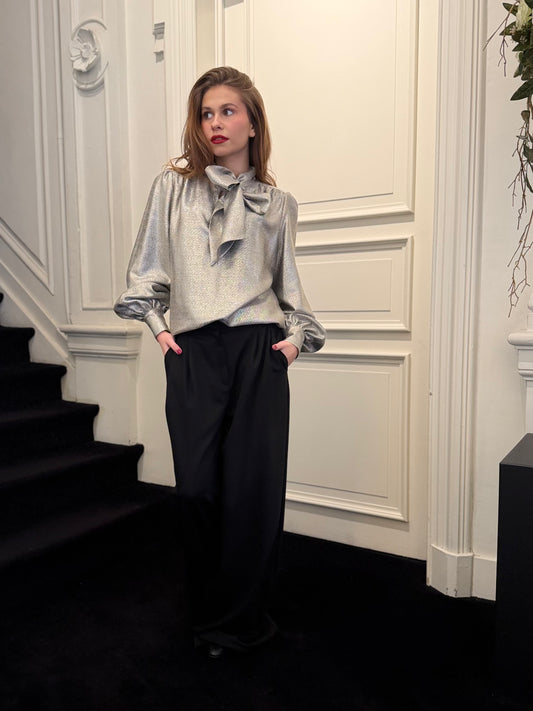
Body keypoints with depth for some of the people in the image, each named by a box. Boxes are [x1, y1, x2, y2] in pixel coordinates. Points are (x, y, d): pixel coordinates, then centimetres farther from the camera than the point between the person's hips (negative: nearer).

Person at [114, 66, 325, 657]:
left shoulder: (277, 203, 14)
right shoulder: (173, 186, 12)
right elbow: (146, 267, 15)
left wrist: (298, 335, 5)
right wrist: (157, 323, 5)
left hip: (259, 350, 1)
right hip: (192, 352, 0)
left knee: (255, 486, -1)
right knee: (198, 486, -2)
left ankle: (239, 620, 19)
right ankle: (212, 613, 21)